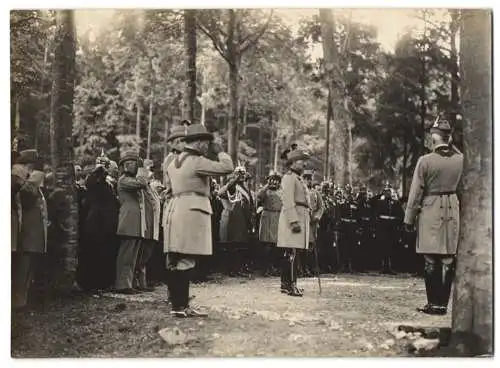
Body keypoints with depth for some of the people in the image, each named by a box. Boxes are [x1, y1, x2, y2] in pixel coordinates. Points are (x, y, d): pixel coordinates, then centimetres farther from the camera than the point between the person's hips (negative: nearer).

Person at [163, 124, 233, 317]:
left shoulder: (174, 163, 15)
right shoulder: (197, 162, -11)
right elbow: (227, 167, -16)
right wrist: (219, 151, -1)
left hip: (174, 209, 9)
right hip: (192, 212, -9)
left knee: (174, 262, 9)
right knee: (185, 261, -9)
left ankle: (177, 303, 15)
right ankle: (181, 306, -9)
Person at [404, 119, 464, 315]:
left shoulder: (425, 161, -11)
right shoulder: (460, 159, -1)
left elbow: (416, 192, -8)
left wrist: (409, 218, -1)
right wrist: (450, 145, 16)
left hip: (431, 211, -4)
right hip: (453, 210, 4)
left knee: (432, 261, 3)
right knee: (448, 260, 8)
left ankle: (434, 304, 4)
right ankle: (443, 303, 13)